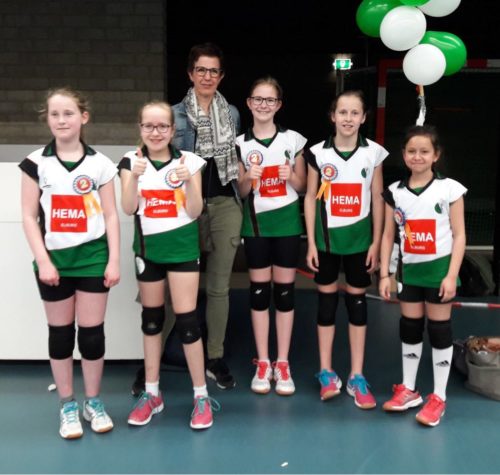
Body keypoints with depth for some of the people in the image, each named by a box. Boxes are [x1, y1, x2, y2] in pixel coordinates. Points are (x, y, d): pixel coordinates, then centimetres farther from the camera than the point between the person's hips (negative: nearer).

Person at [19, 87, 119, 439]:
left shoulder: (99, 163, 1)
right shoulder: (36, 163, 0)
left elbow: (111, 215, 2)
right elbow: (29, 216, -1)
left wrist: (114, 261, -4)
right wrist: (42, 260, -9)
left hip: (93, 257, 0)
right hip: (54, 258, 0)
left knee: (92, 332, 5)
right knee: (60, 333, 9)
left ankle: (94, 402, 23)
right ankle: (67, 406, 24)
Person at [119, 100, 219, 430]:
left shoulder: (188, 160, -5)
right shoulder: (131, 161, -1)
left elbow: (195, 212, -7)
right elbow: (128, 209, -10)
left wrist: (188, 180, -23)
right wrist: (135, 177, -25)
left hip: (182, 246, -2)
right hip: (148, 247, 2)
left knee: (186, 318, -4)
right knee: (151, 318, 11)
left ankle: (201, 396, 8)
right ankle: (152, 393, 24)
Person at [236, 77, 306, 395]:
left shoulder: (293, 139, 0)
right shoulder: (241, 144, 1)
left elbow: (302, 187, 6)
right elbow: (241, 192, 5)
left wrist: (291, 176, -15)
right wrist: (248, 178, -16)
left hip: (287, 222, 0)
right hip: (256, 223, 1)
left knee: (285, 291, 4)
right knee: (259, 291, 5)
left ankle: (283, 364, 16)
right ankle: (263, 363, 17)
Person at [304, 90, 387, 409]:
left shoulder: (374, 152, -3)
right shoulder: (318, 153, -4)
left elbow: (377, 199, 2)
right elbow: (310, 197, 0)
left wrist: (377, 242, -2)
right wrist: (311, 242, -4)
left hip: (359, 237, 0)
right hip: (327, 237, 0)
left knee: (357, 301, 7)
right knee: (327, 300, 7)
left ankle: (357, 377, 16)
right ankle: (327, 373, 20)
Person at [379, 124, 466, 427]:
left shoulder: (450, 189, -7)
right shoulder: (395, 192, 2)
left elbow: (459, 235, -7)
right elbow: (388, 235, 6)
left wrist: (451, 275, -13)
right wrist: (384, 274, 2)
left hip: (439, 268, -3)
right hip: (410, 269, 4)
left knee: (439, 330, 4)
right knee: (409, 329, 13)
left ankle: (439, 398, 16)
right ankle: (408, 390, 27)